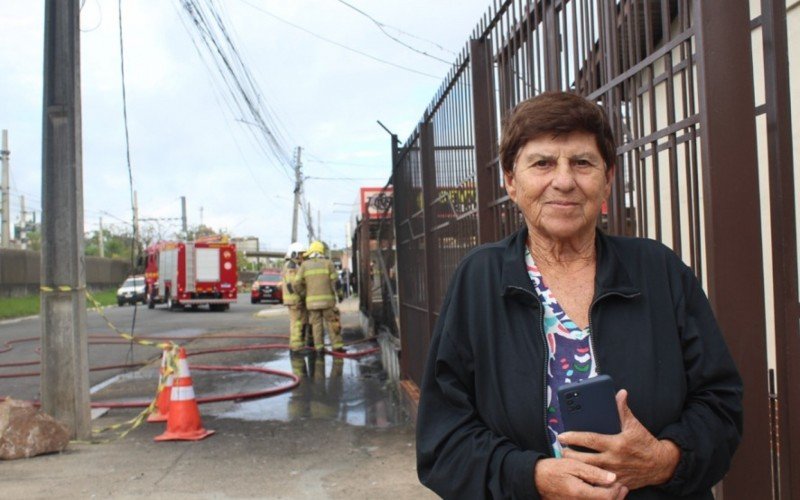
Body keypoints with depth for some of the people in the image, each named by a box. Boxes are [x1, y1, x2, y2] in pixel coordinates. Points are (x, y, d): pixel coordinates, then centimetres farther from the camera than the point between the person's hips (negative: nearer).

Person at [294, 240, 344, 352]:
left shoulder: (305, 265, 3)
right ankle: (337, 345, 2)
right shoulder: (328, 263, 0)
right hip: (327, 299, -1)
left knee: (316, 324, 7)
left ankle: (319, 347, 5)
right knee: (332, 322, 4)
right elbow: (333, 281, -4)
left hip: (312, 300, 1)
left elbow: (297, 283, -2)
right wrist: (333, 295, 8)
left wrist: (305, 293, 11)